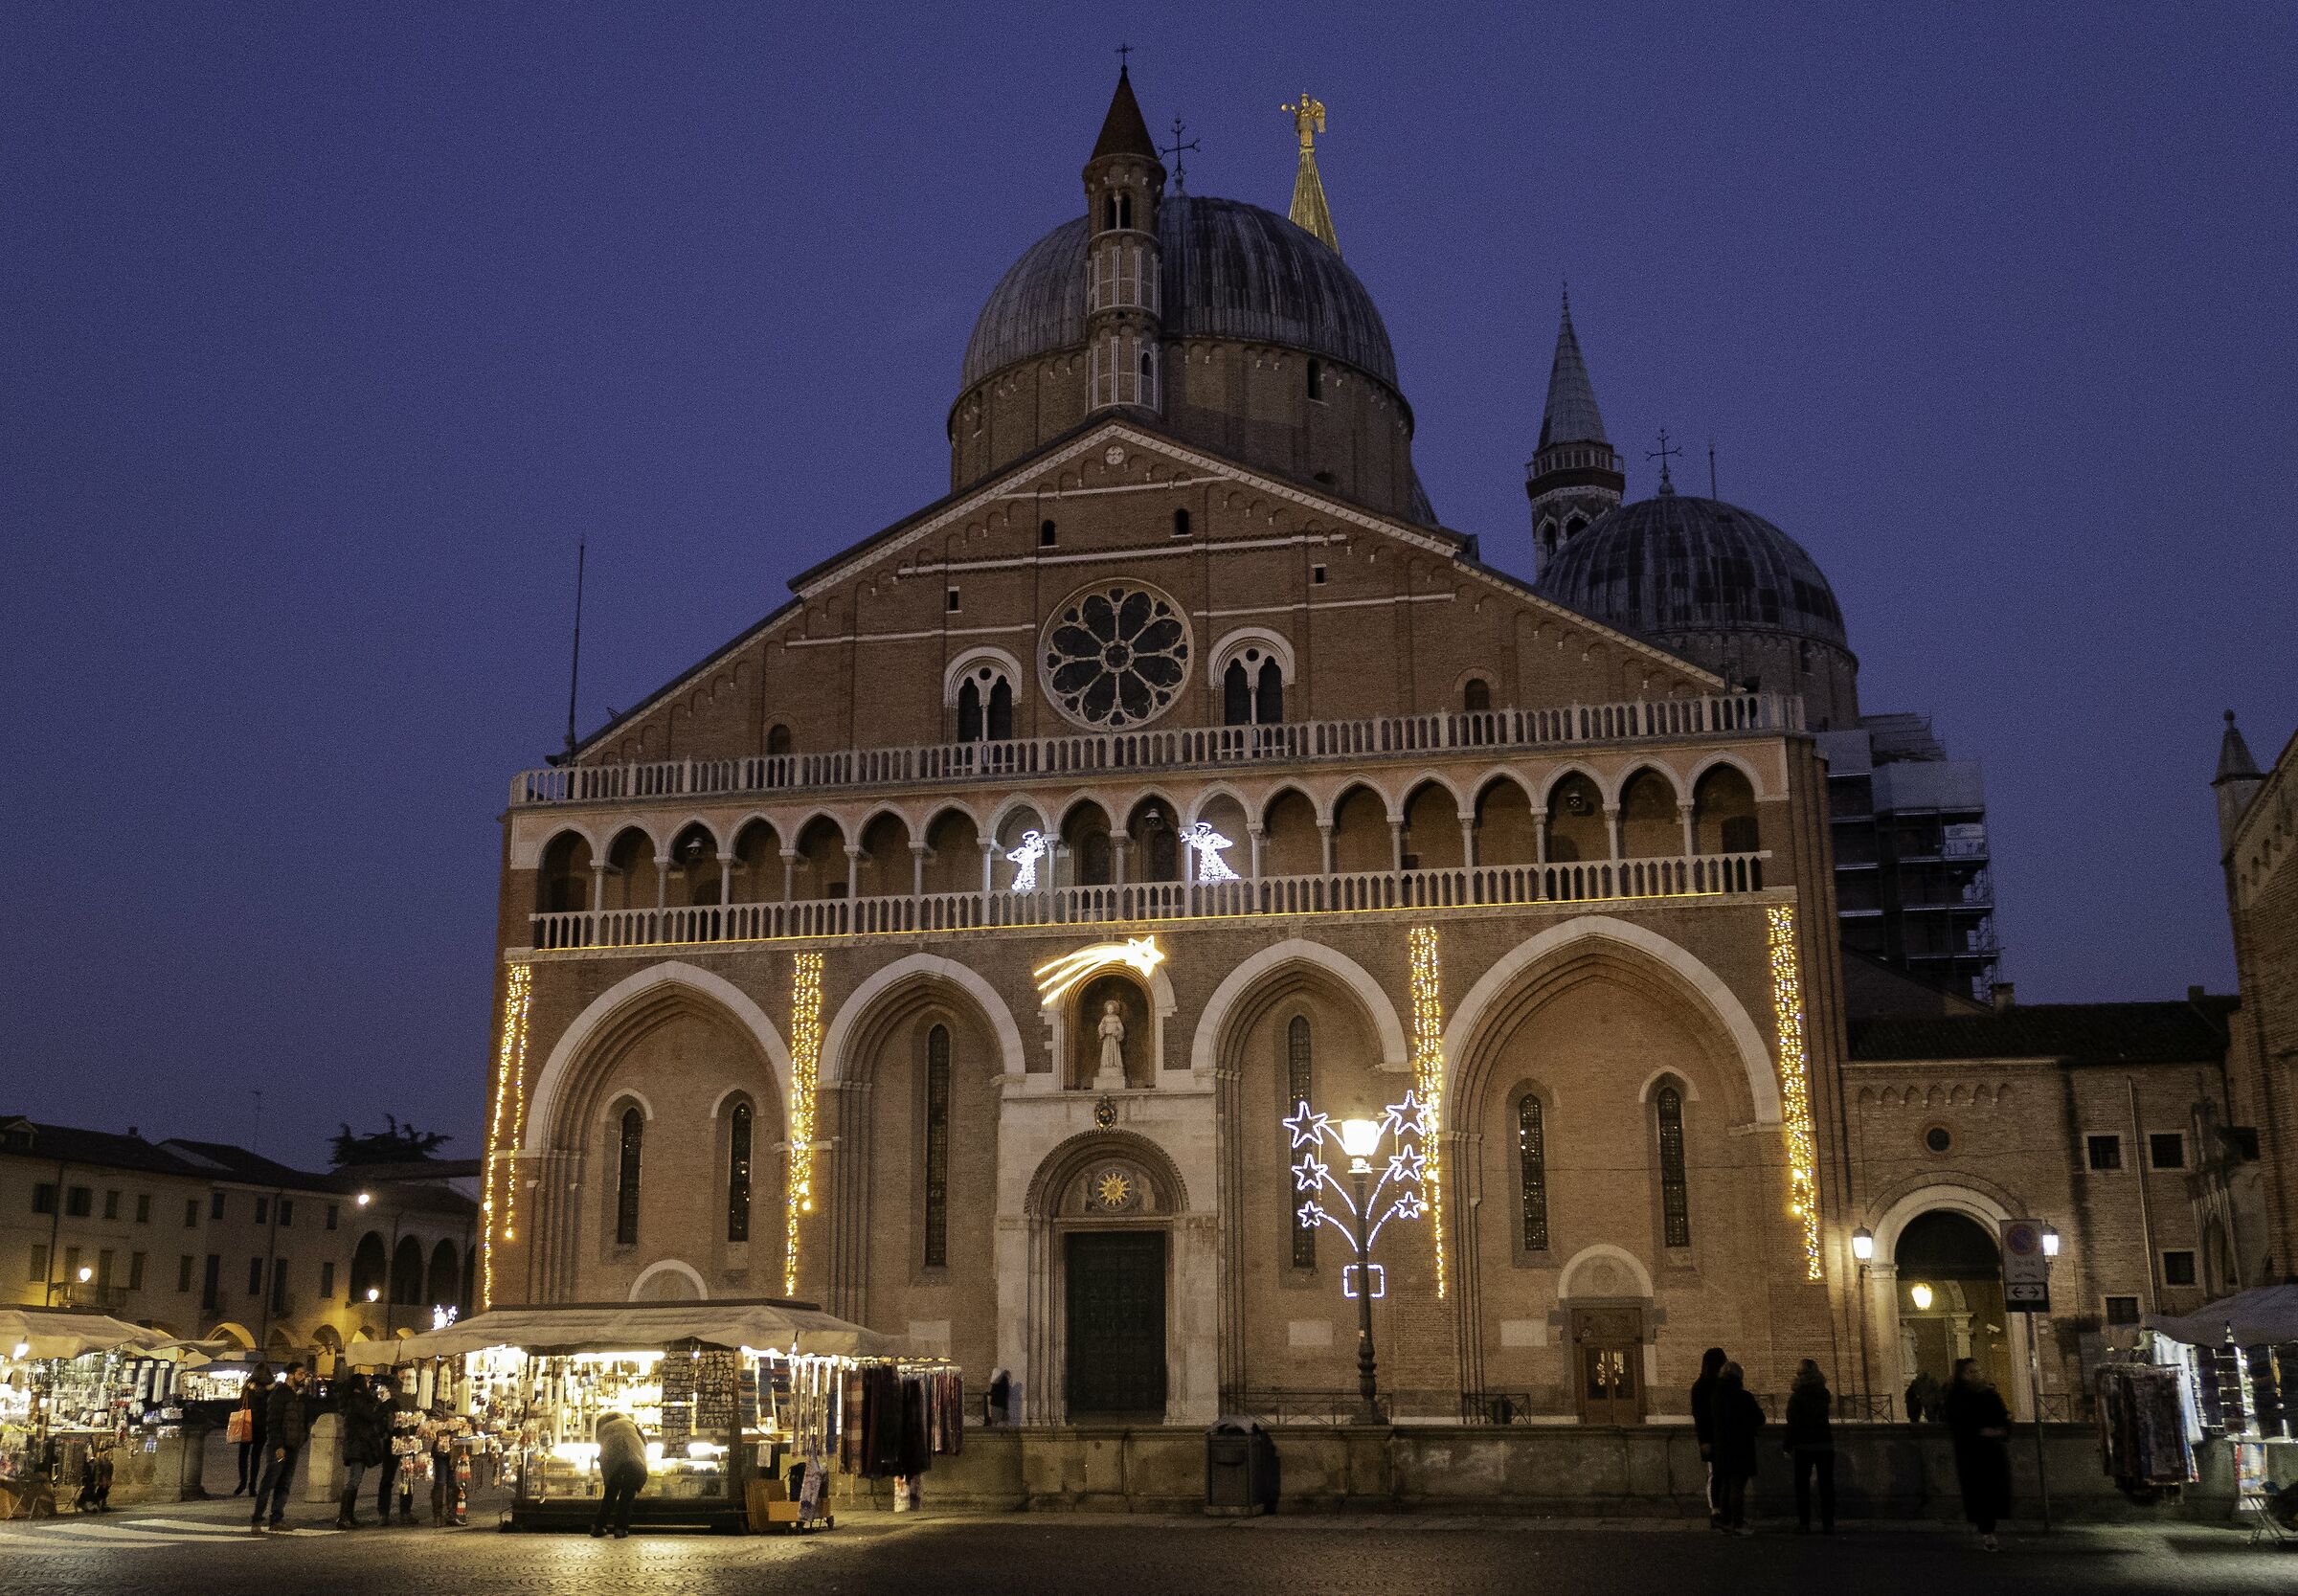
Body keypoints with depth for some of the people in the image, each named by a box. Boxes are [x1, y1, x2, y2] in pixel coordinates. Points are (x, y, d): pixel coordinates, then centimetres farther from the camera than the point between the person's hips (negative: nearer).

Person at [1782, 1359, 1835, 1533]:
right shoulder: (1824, 1393, 5)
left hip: (1804, 1446, -3)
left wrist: (1787, 1447, -4)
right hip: (1825, 1444, 3)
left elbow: (1792, 1424, -10)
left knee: (1802, 1485, 3)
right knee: (1826, 1484, 6)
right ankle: (1828, 1523, 2)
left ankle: (1804, 1523, -2)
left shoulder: (1797, 1396, -7)